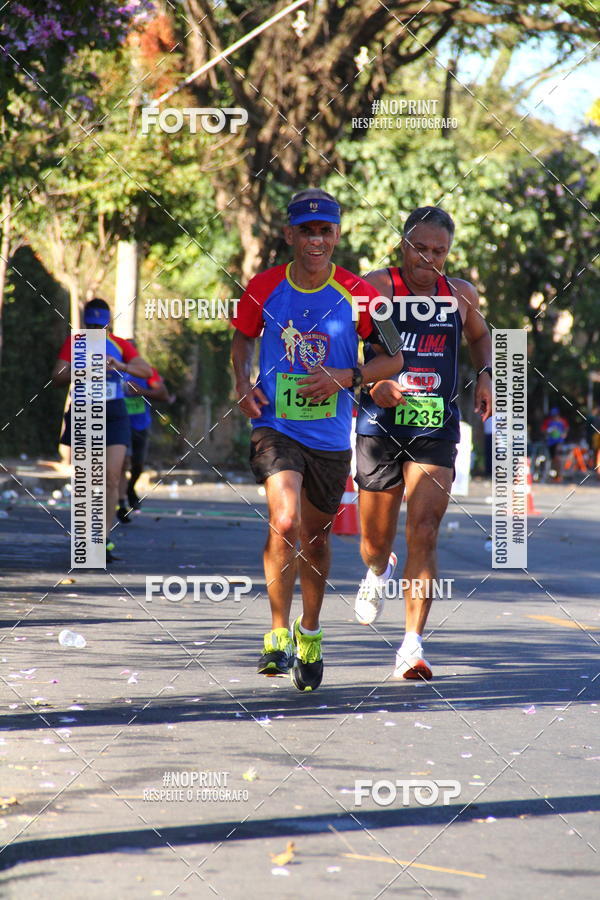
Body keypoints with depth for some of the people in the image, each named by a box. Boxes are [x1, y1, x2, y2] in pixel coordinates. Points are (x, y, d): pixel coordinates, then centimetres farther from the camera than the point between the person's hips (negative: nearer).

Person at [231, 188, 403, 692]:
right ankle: (278, 633, -7)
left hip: (331, 436, 2)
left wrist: (345, 377, -15)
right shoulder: (264, 289, -3)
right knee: (285, 523, -23)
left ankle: (309, 635, 37)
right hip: (275, 427, -2)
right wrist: (244, 385, -2)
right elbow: (243, 339, 16)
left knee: (316, 537, 15)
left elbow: (392, 359, 0)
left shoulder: (357, 294, -5)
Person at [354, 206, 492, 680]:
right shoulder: (376, 287, -6)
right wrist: (373, 382, -32)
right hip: (381, 426, -1)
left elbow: (480, 335, 28)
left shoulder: (460, 294, 7)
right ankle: (379, 573, 50)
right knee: (376, 541, 11)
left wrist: (485, 375, 9)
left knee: (424, 534, -13)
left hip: (436, 430, 1)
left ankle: (412, 646, -13)